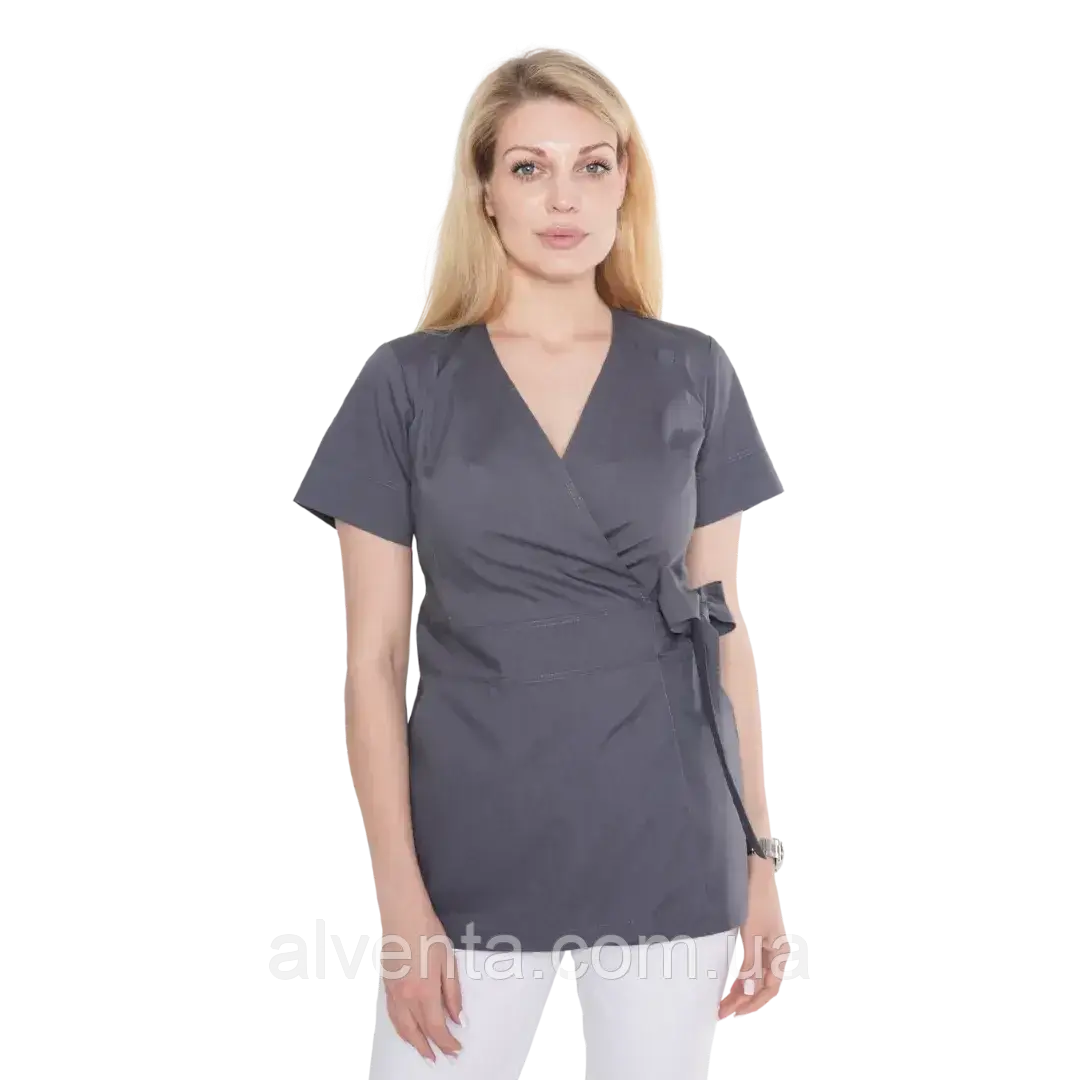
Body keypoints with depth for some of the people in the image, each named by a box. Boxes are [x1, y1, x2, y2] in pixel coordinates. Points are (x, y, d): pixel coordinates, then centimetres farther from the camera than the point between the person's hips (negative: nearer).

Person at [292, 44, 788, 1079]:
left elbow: (726, 628, 7)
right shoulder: (407, 384, -1)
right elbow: (373, 656, -2)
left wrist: (758, 849, 4)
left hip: (669, 851, 1)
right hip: (472, 858, -1)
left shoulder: (693, 377, 4)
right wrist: (401, 897, -7)